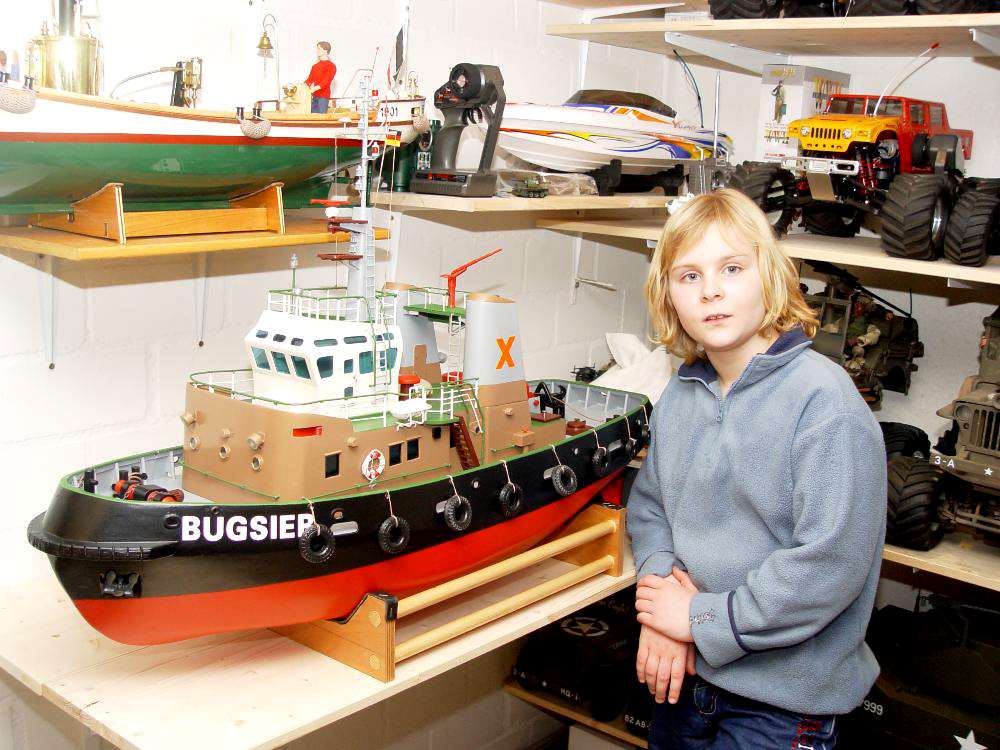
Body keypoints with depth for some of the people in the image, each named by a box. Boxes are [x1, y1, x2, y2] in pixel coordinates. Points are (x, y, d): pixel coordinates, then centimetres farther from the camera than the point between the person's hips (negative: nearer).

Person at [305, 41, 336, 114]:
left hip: (323, 96, -6)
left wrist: (315, 88, -32)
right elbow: (310, 79, 16)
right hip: (313, 96, 6)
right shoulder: (315, 66, 19)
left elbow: (326, 81, -17)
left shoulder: (331, 66, -3)